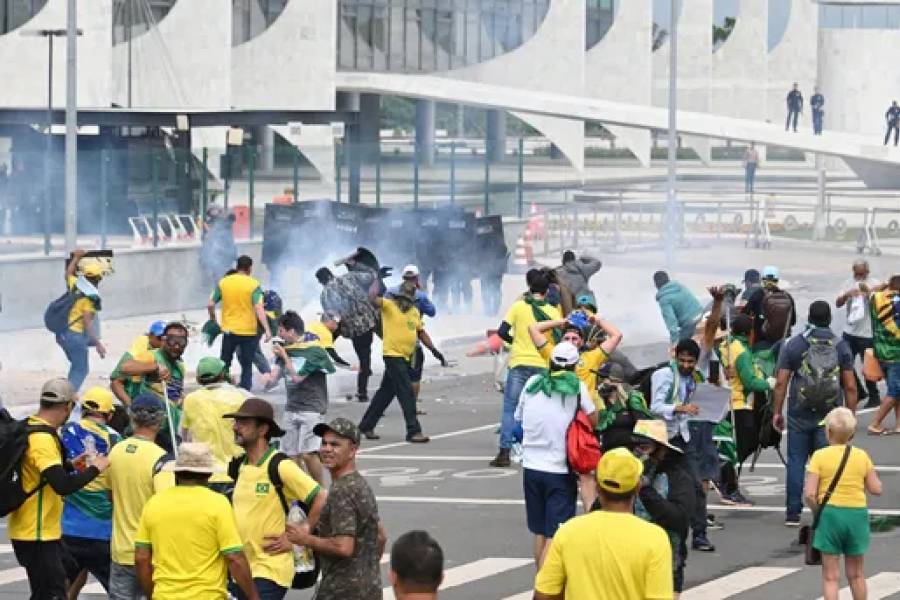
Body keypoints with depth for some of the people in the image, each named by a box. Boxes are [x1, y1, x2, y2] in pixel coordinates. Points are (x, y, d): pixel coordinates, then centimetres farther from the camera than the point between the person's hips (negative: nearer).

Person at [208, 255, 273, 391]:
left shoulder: (223, 282, 1)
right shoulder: (253, 285, -8)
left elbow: (210, 305, 2)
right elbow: (259, 308, -17)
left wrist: (213, 320, 20)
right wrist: (267, 330, -19)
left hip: (229, 330, 2)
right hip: (248, 332, -2)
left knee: (224, 364, 15)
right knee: (247, 366, 8)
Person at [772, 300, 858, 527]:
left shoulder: (794, 345, -1)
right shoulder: (841, 346, 0)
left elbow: (781, 383, -3)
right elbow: (850, 387, 0)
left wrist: (777, 412, 5)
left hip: (800, 415, 0)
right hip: (830, 417, 0)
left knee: (796, 461, 6)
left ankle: (793, 514, 5)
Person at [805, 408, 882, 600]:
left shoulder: (820, 456, -7)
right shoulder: (861, 456, 0)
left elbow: (809, 494, -13)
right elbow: (876, 489, 2)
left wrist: (817, 510, 4)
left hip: (830, 513, -3)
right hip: (857, 514, 3)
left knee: (831, 576, 3)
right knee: (856, 574, 17)